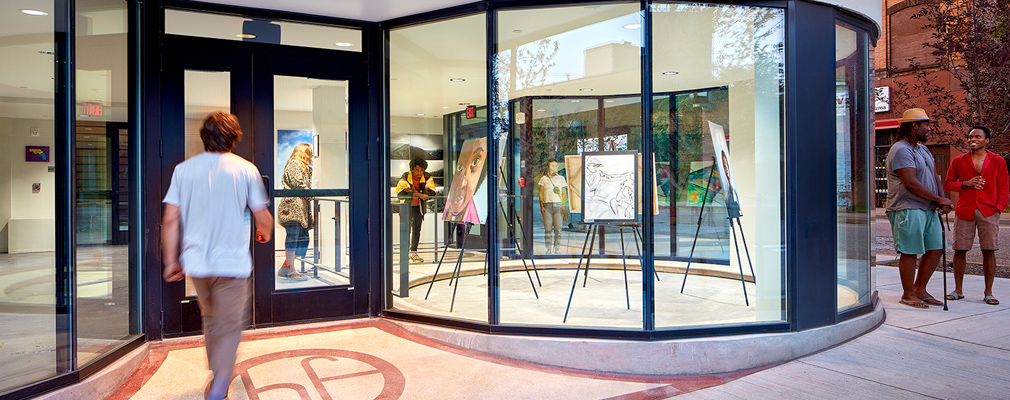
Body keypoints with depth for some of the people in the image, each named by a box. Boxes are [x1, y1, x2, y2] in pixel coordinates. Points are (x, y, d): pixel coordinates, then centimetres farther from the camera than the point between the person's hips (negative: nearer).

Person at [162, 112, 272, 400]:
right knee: (230, 327, 5)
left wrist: (171, 261, 8)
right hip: (232, 262, -4)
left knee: (210, 319, 23)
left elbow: (170, 220, -1)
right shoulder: (246, 169, -6)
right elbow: (264, 219, -3)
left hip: (196, 261, 4)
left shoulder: (183, 169, 2)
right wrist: (265, 234, 19)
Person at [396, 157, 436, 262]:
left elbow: (431, 192, -21)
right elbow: (400, 192, -32)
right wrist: (419, 194, -36)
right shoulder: (406, 177, -18)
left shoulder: (427, 177, -10)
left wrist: (412, 192, -26)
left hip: (419, 207, 3)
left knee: (417, 230, 6)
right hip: (407, 206, -2)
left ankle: (414, 252, 18)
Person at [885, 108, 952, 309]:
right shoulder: (901, 150, -13)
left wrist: (941, 200, 2)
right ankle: (908, 295, 8)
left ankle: (919, 290, 22)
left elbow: (935, 176, 19)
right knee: (909, 252, -3)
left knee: (935, 250, 9)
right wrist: (940, 199, -11)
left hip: (929, 209, 9)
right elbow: (911, 183, -19)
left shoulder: (923, 149, 19)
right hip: (907, 209, -9)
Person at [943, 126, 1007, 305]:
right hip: (964, 212, 0)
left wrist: (998, 208, -4)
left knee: (989, 251, -1)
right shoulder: (958, 161, 8)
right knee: (959, 250, 0)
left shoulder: (998, 161, 7)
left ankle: (988, 293, 9)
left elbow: (1003, 188, 7)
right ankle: (958, 290, 12)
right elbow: (948, 183, 10)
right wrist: (966, 183, -7)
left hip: (988, 213, 0)